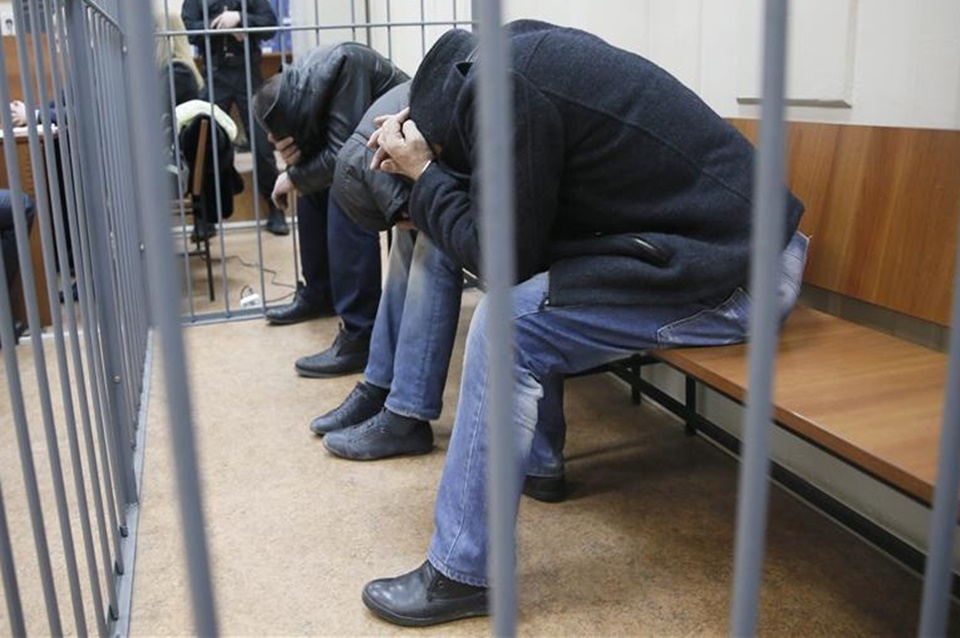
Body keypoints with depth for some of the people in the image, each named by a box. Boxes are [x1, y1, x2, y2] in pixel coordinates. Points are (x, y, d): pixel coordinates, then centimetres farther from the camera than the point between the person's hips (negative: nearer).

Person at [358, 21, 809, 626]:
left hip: (734, 273, -10)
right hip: (743, 236, 10)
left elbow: (502, 254, -12)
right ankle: (537, 458, 26)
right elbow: (515, 221, 18)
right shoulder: (524, 47, 11)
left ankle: (464, 573, -4)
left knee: (512, 324, -15)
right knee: (528, 293, 14)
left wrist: (423, 173, -2)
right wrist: (421, 160, 10)